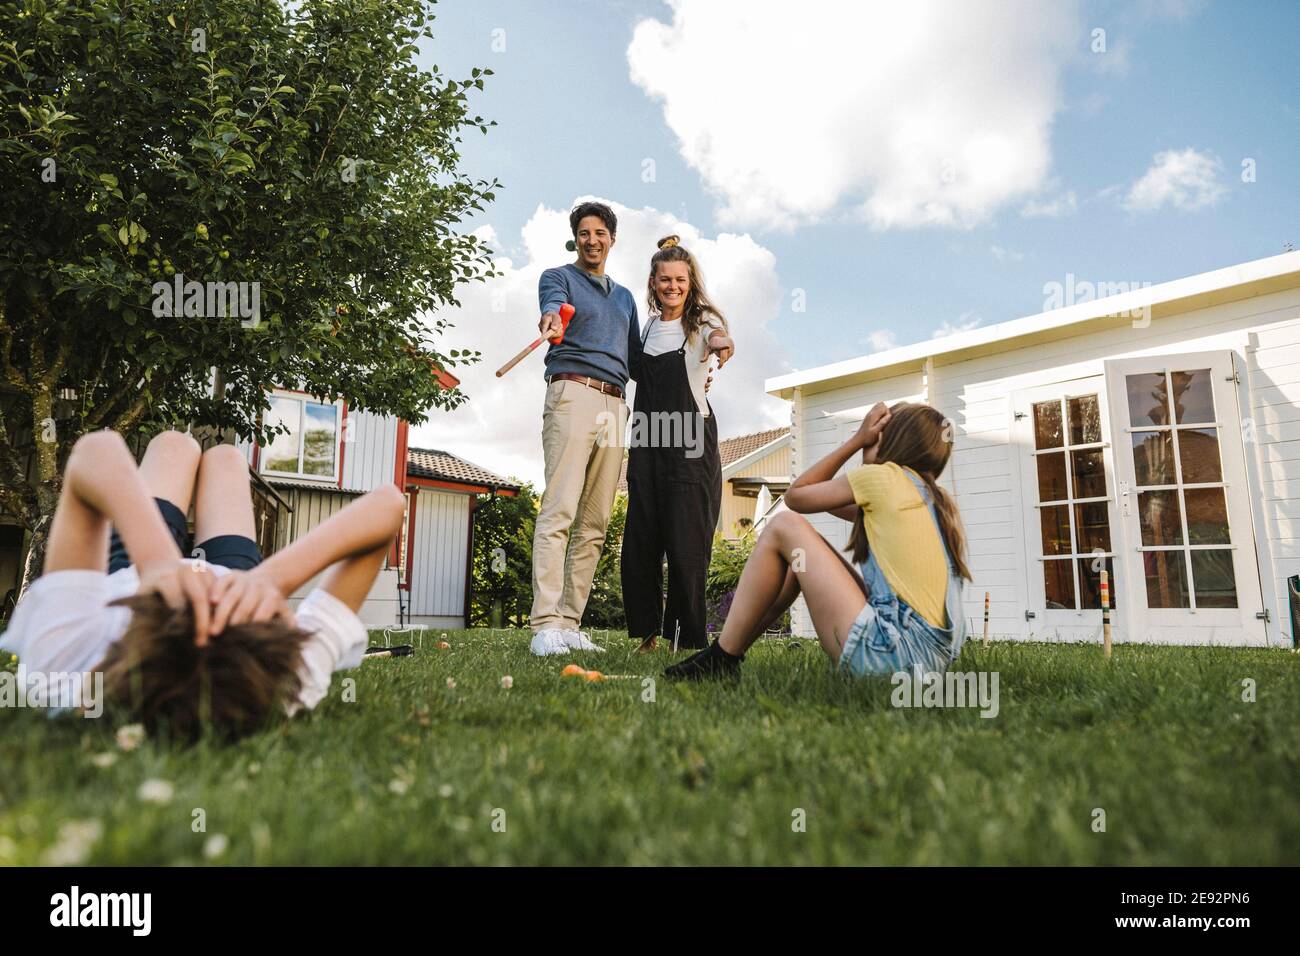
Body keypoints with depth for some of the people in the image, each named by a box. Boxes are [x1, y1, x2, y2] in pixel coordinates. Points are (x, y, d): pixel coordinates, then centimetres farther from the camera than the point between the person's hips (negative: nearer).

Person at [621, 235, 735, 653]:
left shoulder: (702, 321, 0)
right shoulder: (648, 326, 15)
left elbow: (718, 337, -24)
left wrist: (722, 344, -48)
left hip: (691, 441, -5)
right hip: (648, 439, 5)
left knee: (686, 540, -6)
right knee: (639, 540, 3)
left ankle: (687, 636, 4)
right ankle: (648, 631, 15)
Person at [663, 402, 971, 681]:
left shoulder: (884, 476, -4)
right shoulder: (938, 498, 21)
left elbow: (795, 496, 8)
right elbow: (834, 506, 29)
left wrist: (857, 440, 11)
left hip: (895, 653, -9)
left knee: (784, 526, -1)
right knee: (800, 553, 19)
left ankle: (721, 659, 3)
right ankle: (727, 652, 20)